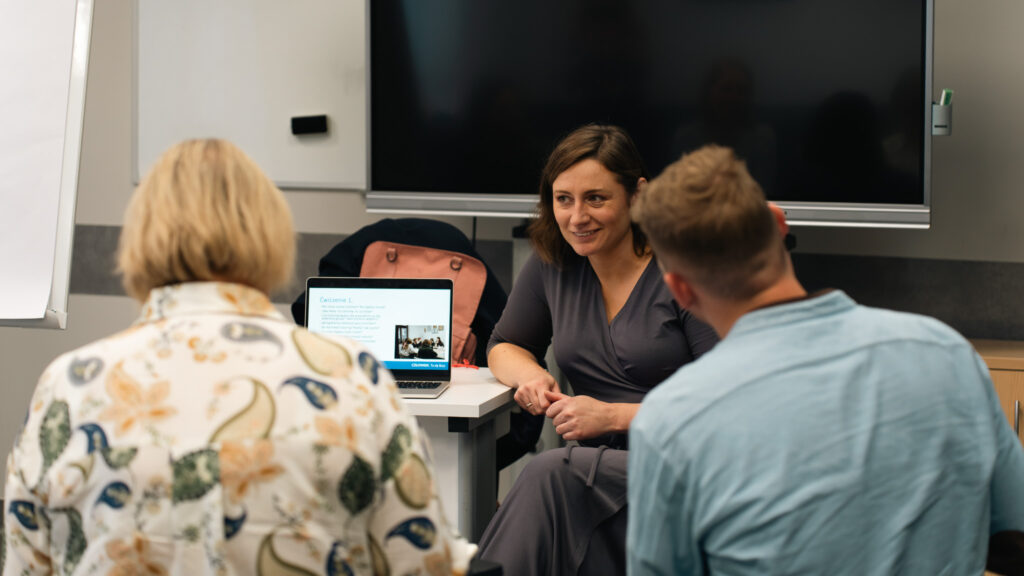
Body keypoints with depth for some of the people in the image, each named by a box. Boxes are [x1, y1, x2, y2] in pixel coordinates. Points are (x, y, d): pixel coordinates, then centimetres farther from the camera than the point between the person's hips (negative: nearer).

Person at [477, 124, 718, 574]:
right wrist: (530, 374, -2)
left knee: (551, 474, -33)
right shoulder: (552, 264, 9)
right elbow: (504, 347, 23)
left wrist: (615, 416, -16)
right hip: (599, 467, 4)